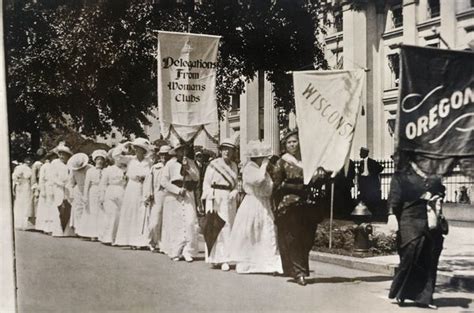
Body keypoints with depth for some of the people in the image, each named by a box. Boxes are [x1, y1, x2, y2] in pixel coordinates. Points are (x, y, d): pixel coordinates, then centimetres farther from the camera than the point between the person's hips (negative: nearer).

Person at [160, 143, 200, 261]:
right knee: (174, 223, 0)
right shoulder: (170, 164, -1)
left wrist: (188, 168, -12)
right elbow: (164, 181, -5)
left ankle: (188, 252, -2)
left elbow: (196, 177, 1)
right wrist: (177, 190, -10)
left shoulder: (191, 162, 9)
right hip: (173, 195, -2)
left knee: (190, 222, -8)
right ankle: (175, 252, 11)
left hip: (188, 195, 2)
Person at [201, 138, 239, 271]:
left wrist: (235, 192, -4)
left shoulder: (234, 166, 13)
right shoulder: (214, 164, 0)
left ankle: (224, 259, 4)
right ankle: (214, 258, 5)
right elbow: (206, 183, -3)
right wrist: (210, 199, -12)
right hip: (215, 197, -4)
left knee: (227, 228, 1)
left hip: (229, 199, 4)